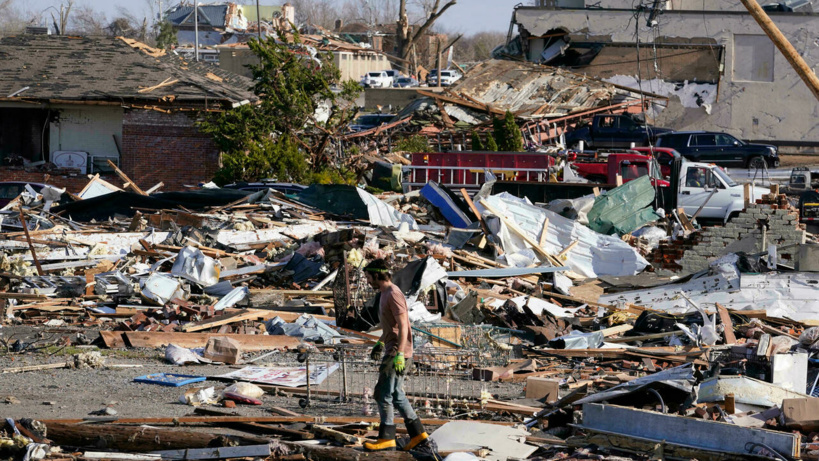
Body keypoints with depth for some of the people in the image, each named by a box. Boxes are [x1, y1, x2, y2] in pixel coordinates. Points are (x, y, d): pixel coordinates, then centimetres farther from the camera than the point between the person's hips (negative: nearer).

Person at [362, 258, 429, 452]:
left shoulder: (393, 294, -16)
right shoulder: (385, 294, 15)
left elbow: (403, 325, -22)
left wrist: (399, 354, -27)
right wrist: (380, 344, 29)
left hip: (397, 353, -10)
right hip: (391, 351, 10)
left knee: (383, 394, -7)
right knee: (396, 395, 13)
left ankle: (386, 438, -4)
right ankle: (417, 433, 15)